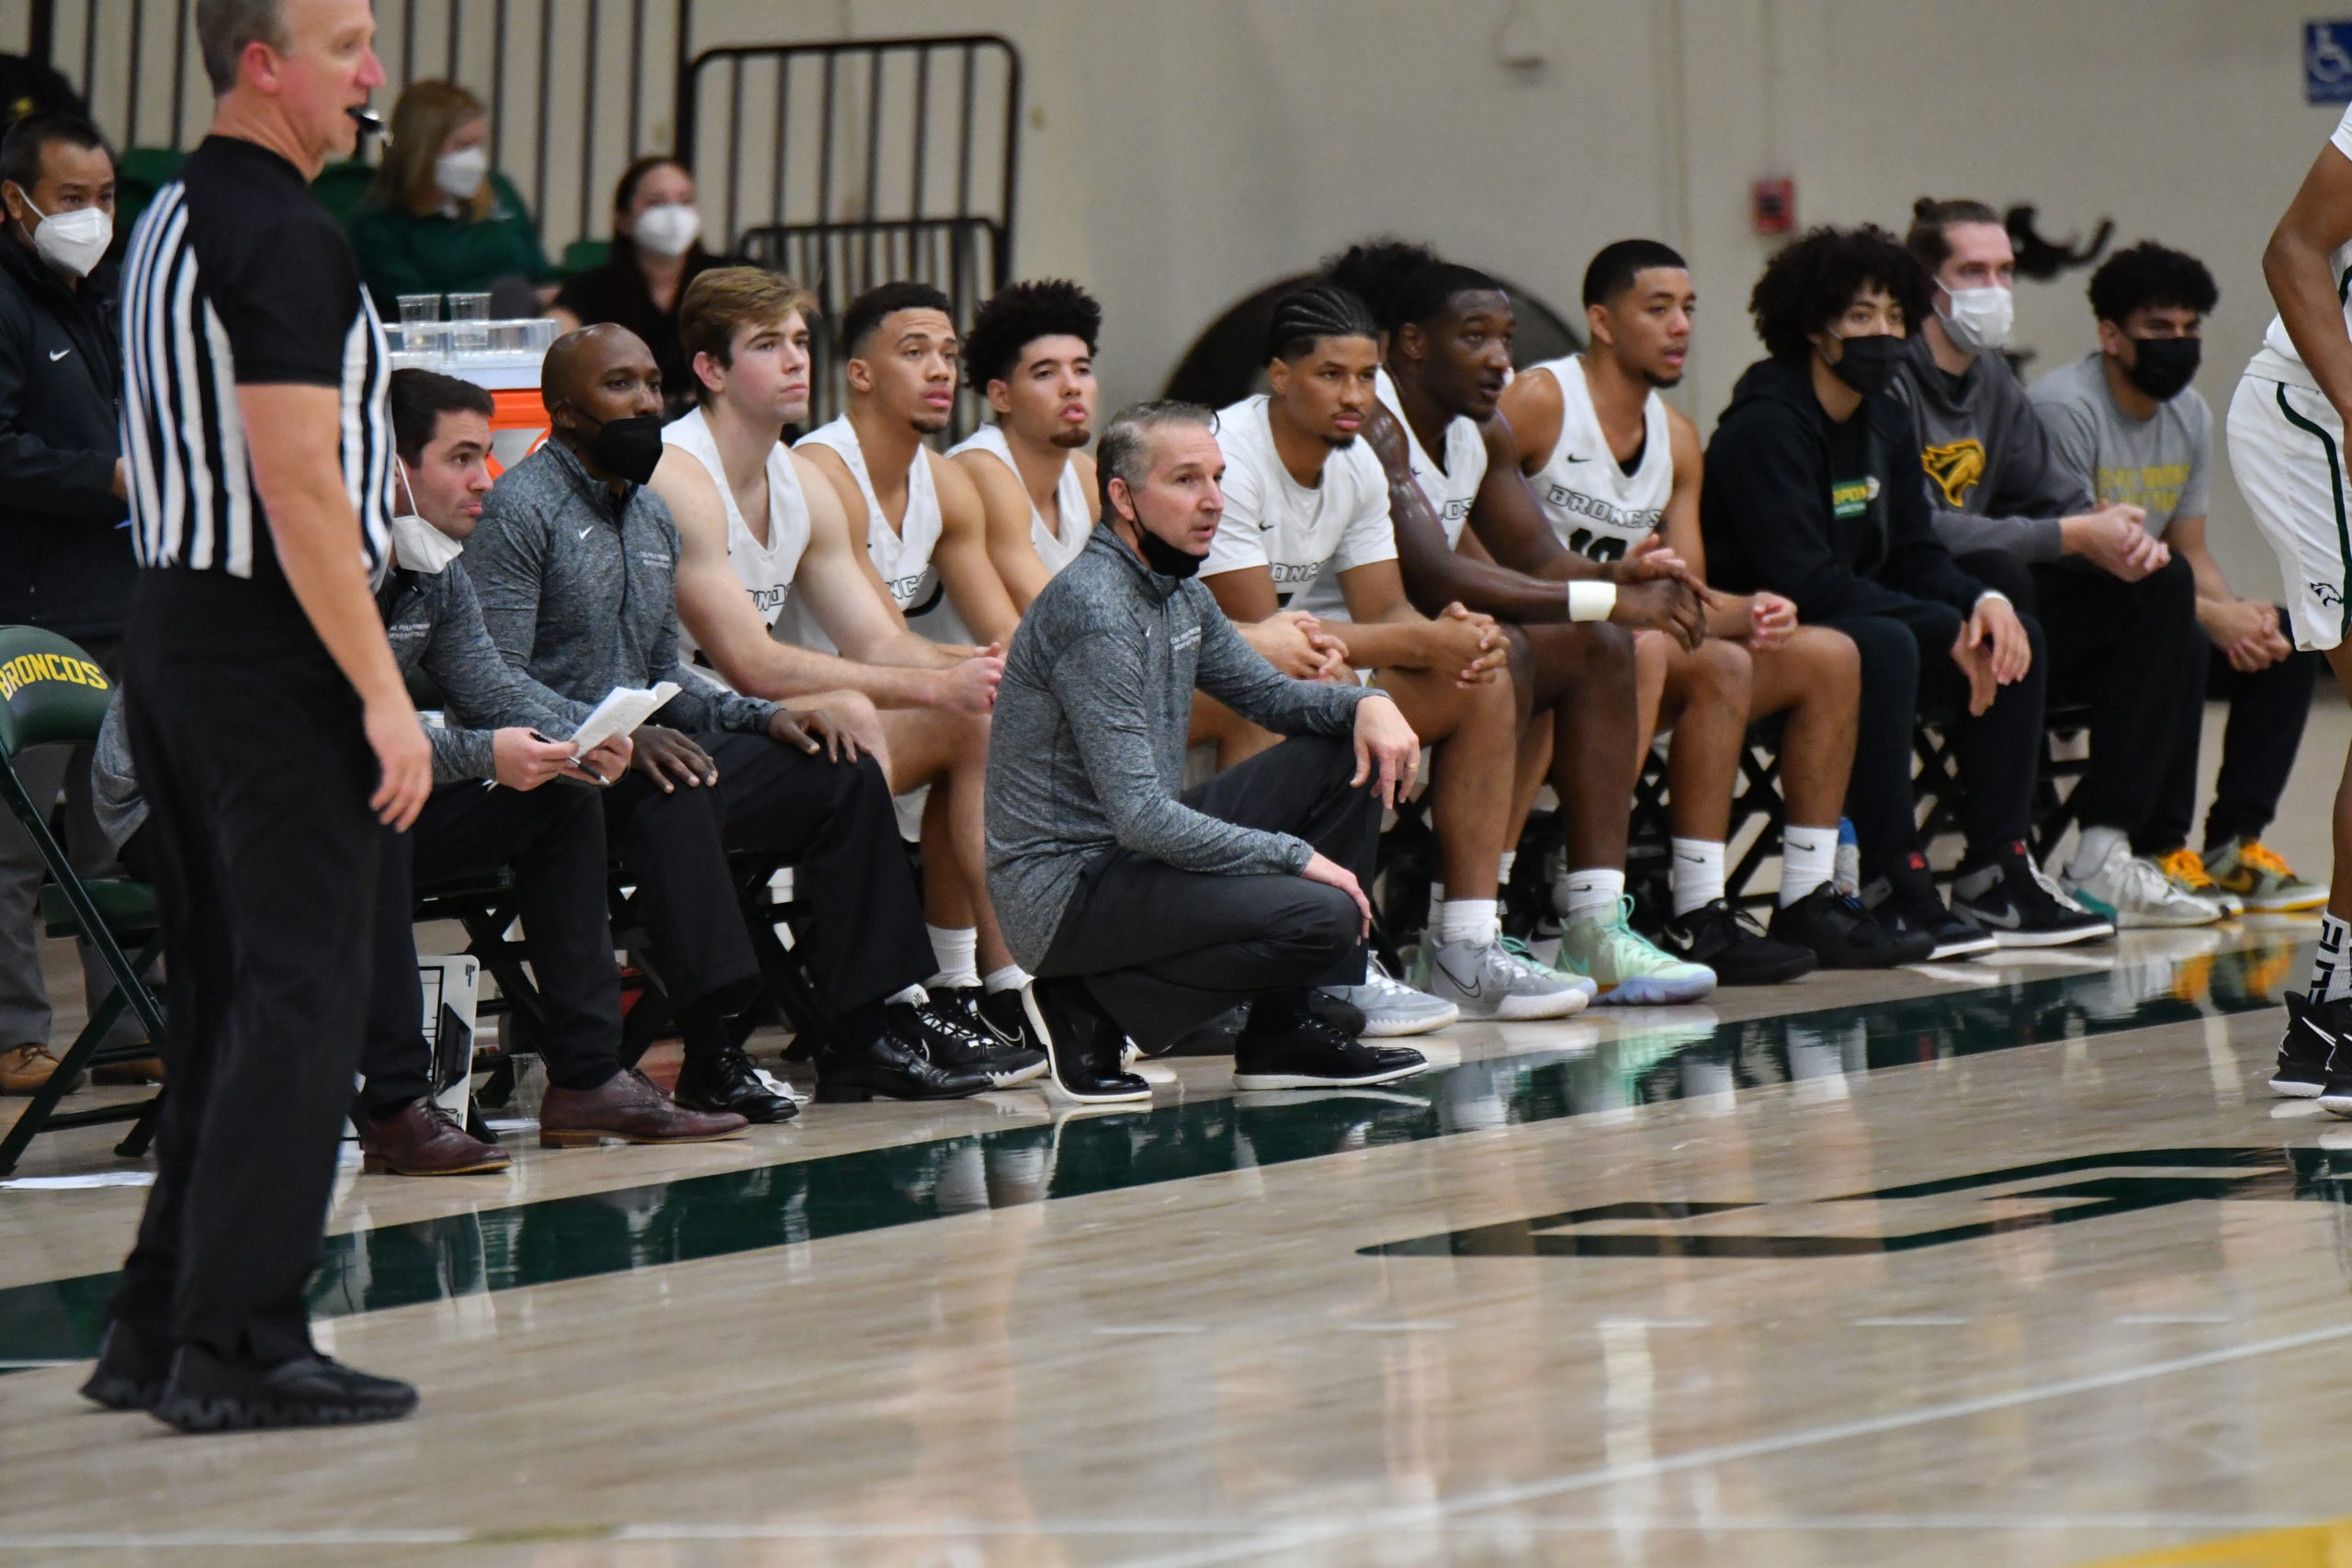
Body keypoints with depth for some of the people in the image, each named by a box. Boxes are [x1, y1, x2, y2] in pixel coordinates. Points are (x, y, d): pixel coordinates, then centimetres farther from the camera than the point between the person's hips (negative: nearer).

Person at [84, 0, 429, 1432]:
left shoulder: (172, 221, 15)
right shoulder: (280, 233, -15)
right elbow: (296, 484, -21)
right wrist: (384, 693, -19)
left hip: (174, 625, 10)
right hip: (274, 652, -10)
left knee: (227, 990, 13)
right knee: (303, 991, -7)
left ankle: (160, 1335, 15)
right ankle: (238, 1350, -8)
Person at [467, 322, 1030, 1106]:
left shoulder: (652, 517, 18)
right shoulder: (521, 509, -10)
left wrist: (766, 718, 6)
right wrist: (619, 738, -29)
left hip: (633, 752, 9)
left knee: (842, 774, -1)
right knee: (671, 789, -38)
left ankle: (874, 1025, -7)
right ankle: (710, 1050, -43)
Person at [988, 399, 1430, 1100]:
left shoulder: (1179, 593, 10)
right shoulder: (1093, 608, -20)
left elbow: (1269, 693, 24)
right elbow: (1141, 817, -24)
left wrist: (1365, 702, 1)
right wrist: (1295, 856, -18)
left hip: (1137, 854, 10)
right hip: (1067, 889, -10)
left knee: (1348, 752, 9)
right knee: (1321, 918, -26)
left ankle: (1290, 1027, 8)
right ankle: (1095, 1009, -7)